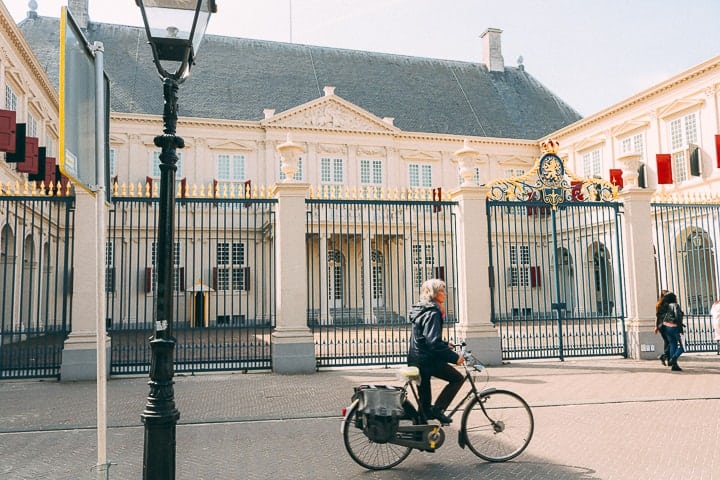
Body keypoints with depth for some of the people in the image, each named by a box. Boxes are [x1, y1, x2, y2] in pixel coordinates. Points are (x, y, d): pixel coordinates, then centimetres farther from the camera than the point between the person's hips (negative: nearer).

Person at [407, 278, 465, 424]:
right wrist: (454, 357, -20)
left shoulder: (421, 310, 15)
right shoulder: (432, 313, -16)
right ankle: (438, 408, -3)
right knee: (458, 378, 1)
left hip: (415, 360, 9)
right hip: (427, 360, -9)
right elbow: (434, 343, -24)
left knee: (424, 402, 14)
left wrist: (445, 344, 23)